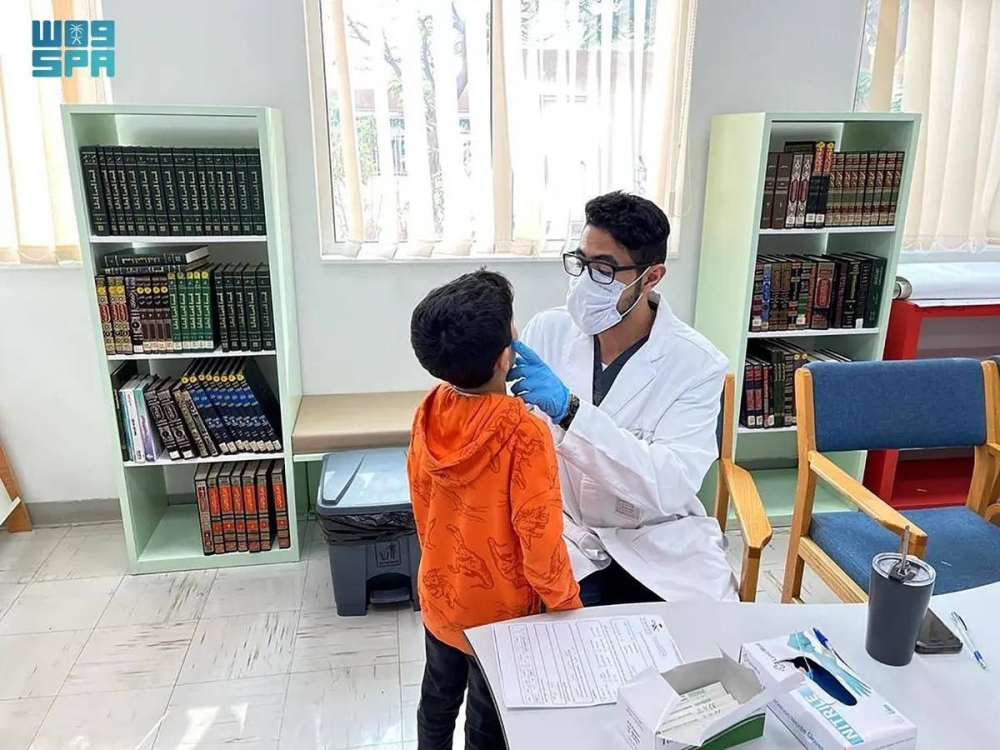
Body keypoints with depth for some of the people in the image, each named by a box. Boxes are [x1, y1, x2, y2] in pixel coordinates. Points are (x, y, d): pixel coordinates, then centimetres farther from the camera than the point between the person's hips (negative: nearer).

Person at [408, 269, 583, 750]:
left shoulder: (428, 413, -12)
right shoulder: (525, 432, -31)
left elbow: (421, 500, 1)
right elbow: (539, 537, -25)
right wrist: (567, 605, -8)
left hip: (439, 593, 5)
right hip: (499, 609, -5)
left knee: (437, 698, 27)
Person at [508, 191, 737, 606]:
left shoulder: (696, 363, -11)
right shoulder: (546, 330, -5)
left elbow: (668, 487, -23)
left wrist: (570, 409, -33)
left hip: (658, 545, 0)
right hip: (559, 535, 1)